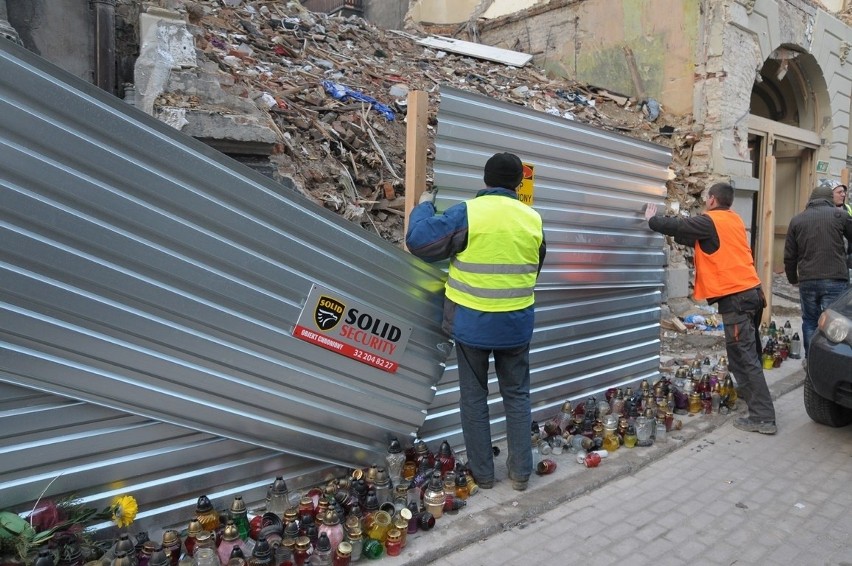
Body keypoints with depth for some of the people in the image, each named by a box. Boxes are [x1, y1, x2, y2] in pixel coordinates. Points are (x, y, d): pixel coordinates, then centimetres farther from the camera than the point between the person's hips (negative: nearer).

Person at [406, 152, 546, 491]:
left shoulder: (466, 214, -13)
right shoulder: (532, 219, 1)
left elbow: (418, 241, -8)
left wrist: (424, 206, 8)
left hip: (472, 323, -3)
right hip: (516, 323, 3)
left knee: (474, 397, 12)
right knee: (517, 396, 17)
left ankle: (482, 473, 21)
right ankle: (520, 472, 24)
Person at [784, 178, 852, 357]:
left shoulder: (797, 219, 8)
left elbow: (789, 256, 10)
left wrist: (793, 278, 23)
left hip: (807, 281, 2)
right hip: (835, 280, -2)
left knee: (810, 321, 15)